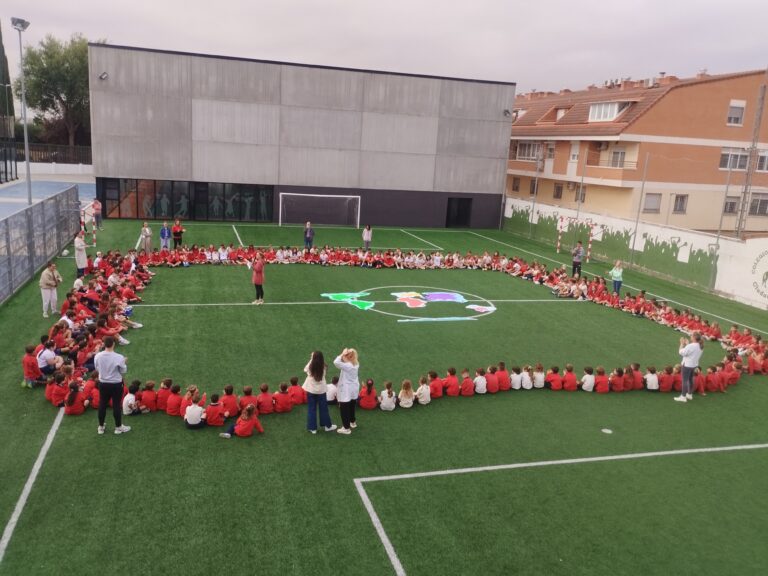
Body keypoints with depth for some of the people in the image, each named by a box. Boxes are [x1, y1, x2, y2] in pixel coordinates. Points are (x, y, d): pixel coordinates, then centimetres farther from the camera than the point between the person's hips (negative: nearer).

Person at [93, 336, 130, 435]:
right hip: (116, 384, -3)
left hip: (103, 384, 3)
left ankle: (101, 427, 30)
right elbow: (123, 371, -10)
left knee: (102, 405, 17)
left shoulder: (97, 356, -13)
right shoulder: (119, 357, -23)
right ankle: (118, 427, 23)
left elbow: (97, 369, 3)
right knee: (117, 405, 10)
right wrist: (124, 363, 6)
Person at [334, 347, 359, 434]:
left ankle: (346, 428, 6)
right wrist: (343, 355, -7)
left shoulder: (347, 366, -26)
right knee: (351, 407, 25)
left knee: (344, 408, 2)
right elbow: (345, 362, 11)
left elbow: (336, 362, -37)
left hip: (346, 390, -8)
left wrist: (342, 354, -25)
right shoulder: (356, 364, -1)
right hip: (354, 389, 8)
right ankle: (353, 422, 41)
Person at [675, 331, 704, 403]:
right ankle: (690, 394, 34)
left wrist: (682, 344, -9)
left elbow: (681, 352, -19)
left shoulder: (690, 346, -26)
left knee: (685, 380, -2)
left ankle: (683, 396, 3)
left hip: (687, 365, -9)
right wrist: (687, 344, 5)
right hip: (694, 364, 9)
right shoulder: (700, 346, 2)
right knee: (690, 379, 21)